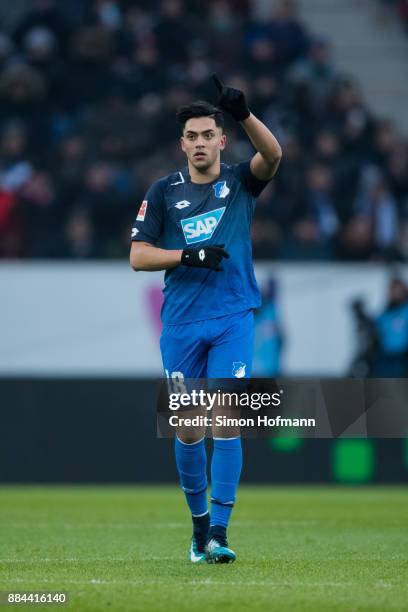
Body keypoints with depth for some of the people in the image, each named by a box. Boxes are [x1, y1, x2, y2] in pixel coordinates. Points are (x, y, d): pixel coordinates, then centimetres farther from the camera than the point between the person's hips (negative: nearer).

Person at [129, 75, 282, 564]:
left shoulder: (240, 183, 4)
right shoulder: (163, 192, 6)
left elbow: (272, 154, -18)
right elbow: (138, 256, 2)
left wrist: (243, 113, -34)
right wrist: (190, 255, -13)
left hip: (233, 319, -1)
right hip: (181, 323, 2)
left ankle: (218, 533, -12)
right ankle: (198, 520, 23)